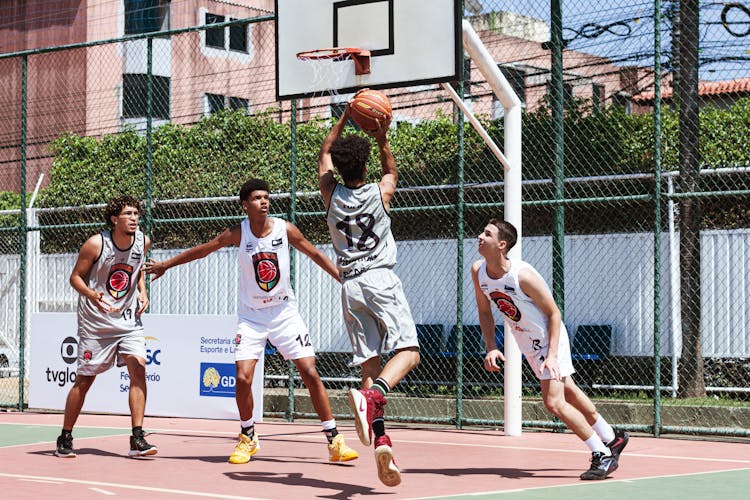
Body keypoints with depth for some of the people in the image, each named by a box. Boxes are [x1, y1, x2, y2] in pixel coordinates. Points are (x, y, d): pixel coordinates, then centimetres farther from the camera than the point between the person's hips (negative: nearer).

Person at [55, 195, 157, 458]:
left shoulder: (143, 241, -2)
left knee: (138, 369, -13)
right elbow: (75, 276, -8)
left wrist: (142, 291, 1)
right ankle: (65, 439, 17)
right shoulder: (96, 244, -15)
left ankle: (137, 439, -10)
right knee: (84, 379, 2)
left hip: (128, 319, 4)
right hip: (95, 321, -4)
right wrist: (91, 295, -26)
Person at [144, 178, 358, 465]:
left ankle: (334, 441, 2)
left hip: (284, 313, 0)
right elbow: (202, 250, 4)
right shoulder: (238, 234, -8)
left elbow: (316, 255, 4)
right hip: (251, 316, 0)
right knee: (243, 378, -13)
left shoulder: (285, 230, -8)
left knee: (310, 373, -7)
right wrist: (166, 265, 12)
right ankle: (248, 438, 12)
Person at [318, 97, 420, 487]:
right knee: (408, 351, -9)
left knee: (369, 362, 1)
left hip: (350, 286, 4)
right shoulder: (379, 194, 0)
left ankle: (380, 441, -14)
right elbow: (392, 171, 26)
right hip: (381, 279, -4)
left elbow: (325, 154, 24)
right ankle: (371, 395, -39)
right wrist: (382, 140, 25)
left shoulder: (331, 194, 5)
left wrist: (344, 118, 26)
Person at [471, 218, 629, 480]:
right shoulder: (478, 271, -9)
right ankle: (612, 437, 37)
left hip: (549, 340, -8)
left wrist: (552, 354, -27)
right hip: (527, 343, 8)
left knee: (554, 402, -16)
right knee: (569, 392, 19)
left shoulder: (523, 275, -29)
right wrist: (491, 348, -7)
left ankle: (603, 456, -3)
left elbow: (554, 313, -20)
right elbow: (485, 312, 5)